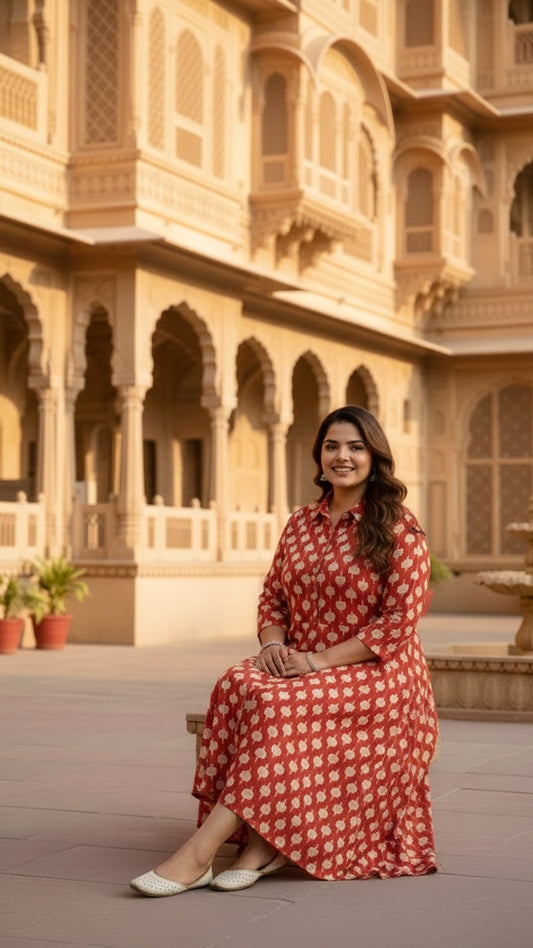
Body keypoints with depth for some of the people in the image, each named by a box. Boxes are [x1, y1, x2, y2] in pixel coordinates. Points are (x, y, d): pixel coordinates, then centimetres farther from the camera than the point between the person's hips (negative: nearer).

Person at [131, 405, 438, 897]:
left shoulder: (399, 528, -5)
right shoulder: (301, 523, 14)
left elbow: (400, 620, -12)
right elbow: (272, 597, 17)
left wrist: (319, 660, -17)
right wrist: (274, 644, -6)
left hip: (374, 673, -5)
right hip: (300, 666, 5)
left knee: (276, 704, -33)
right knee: (238, 684, -29)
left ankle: (201, 852, -34)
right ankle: (259, 845, -31)